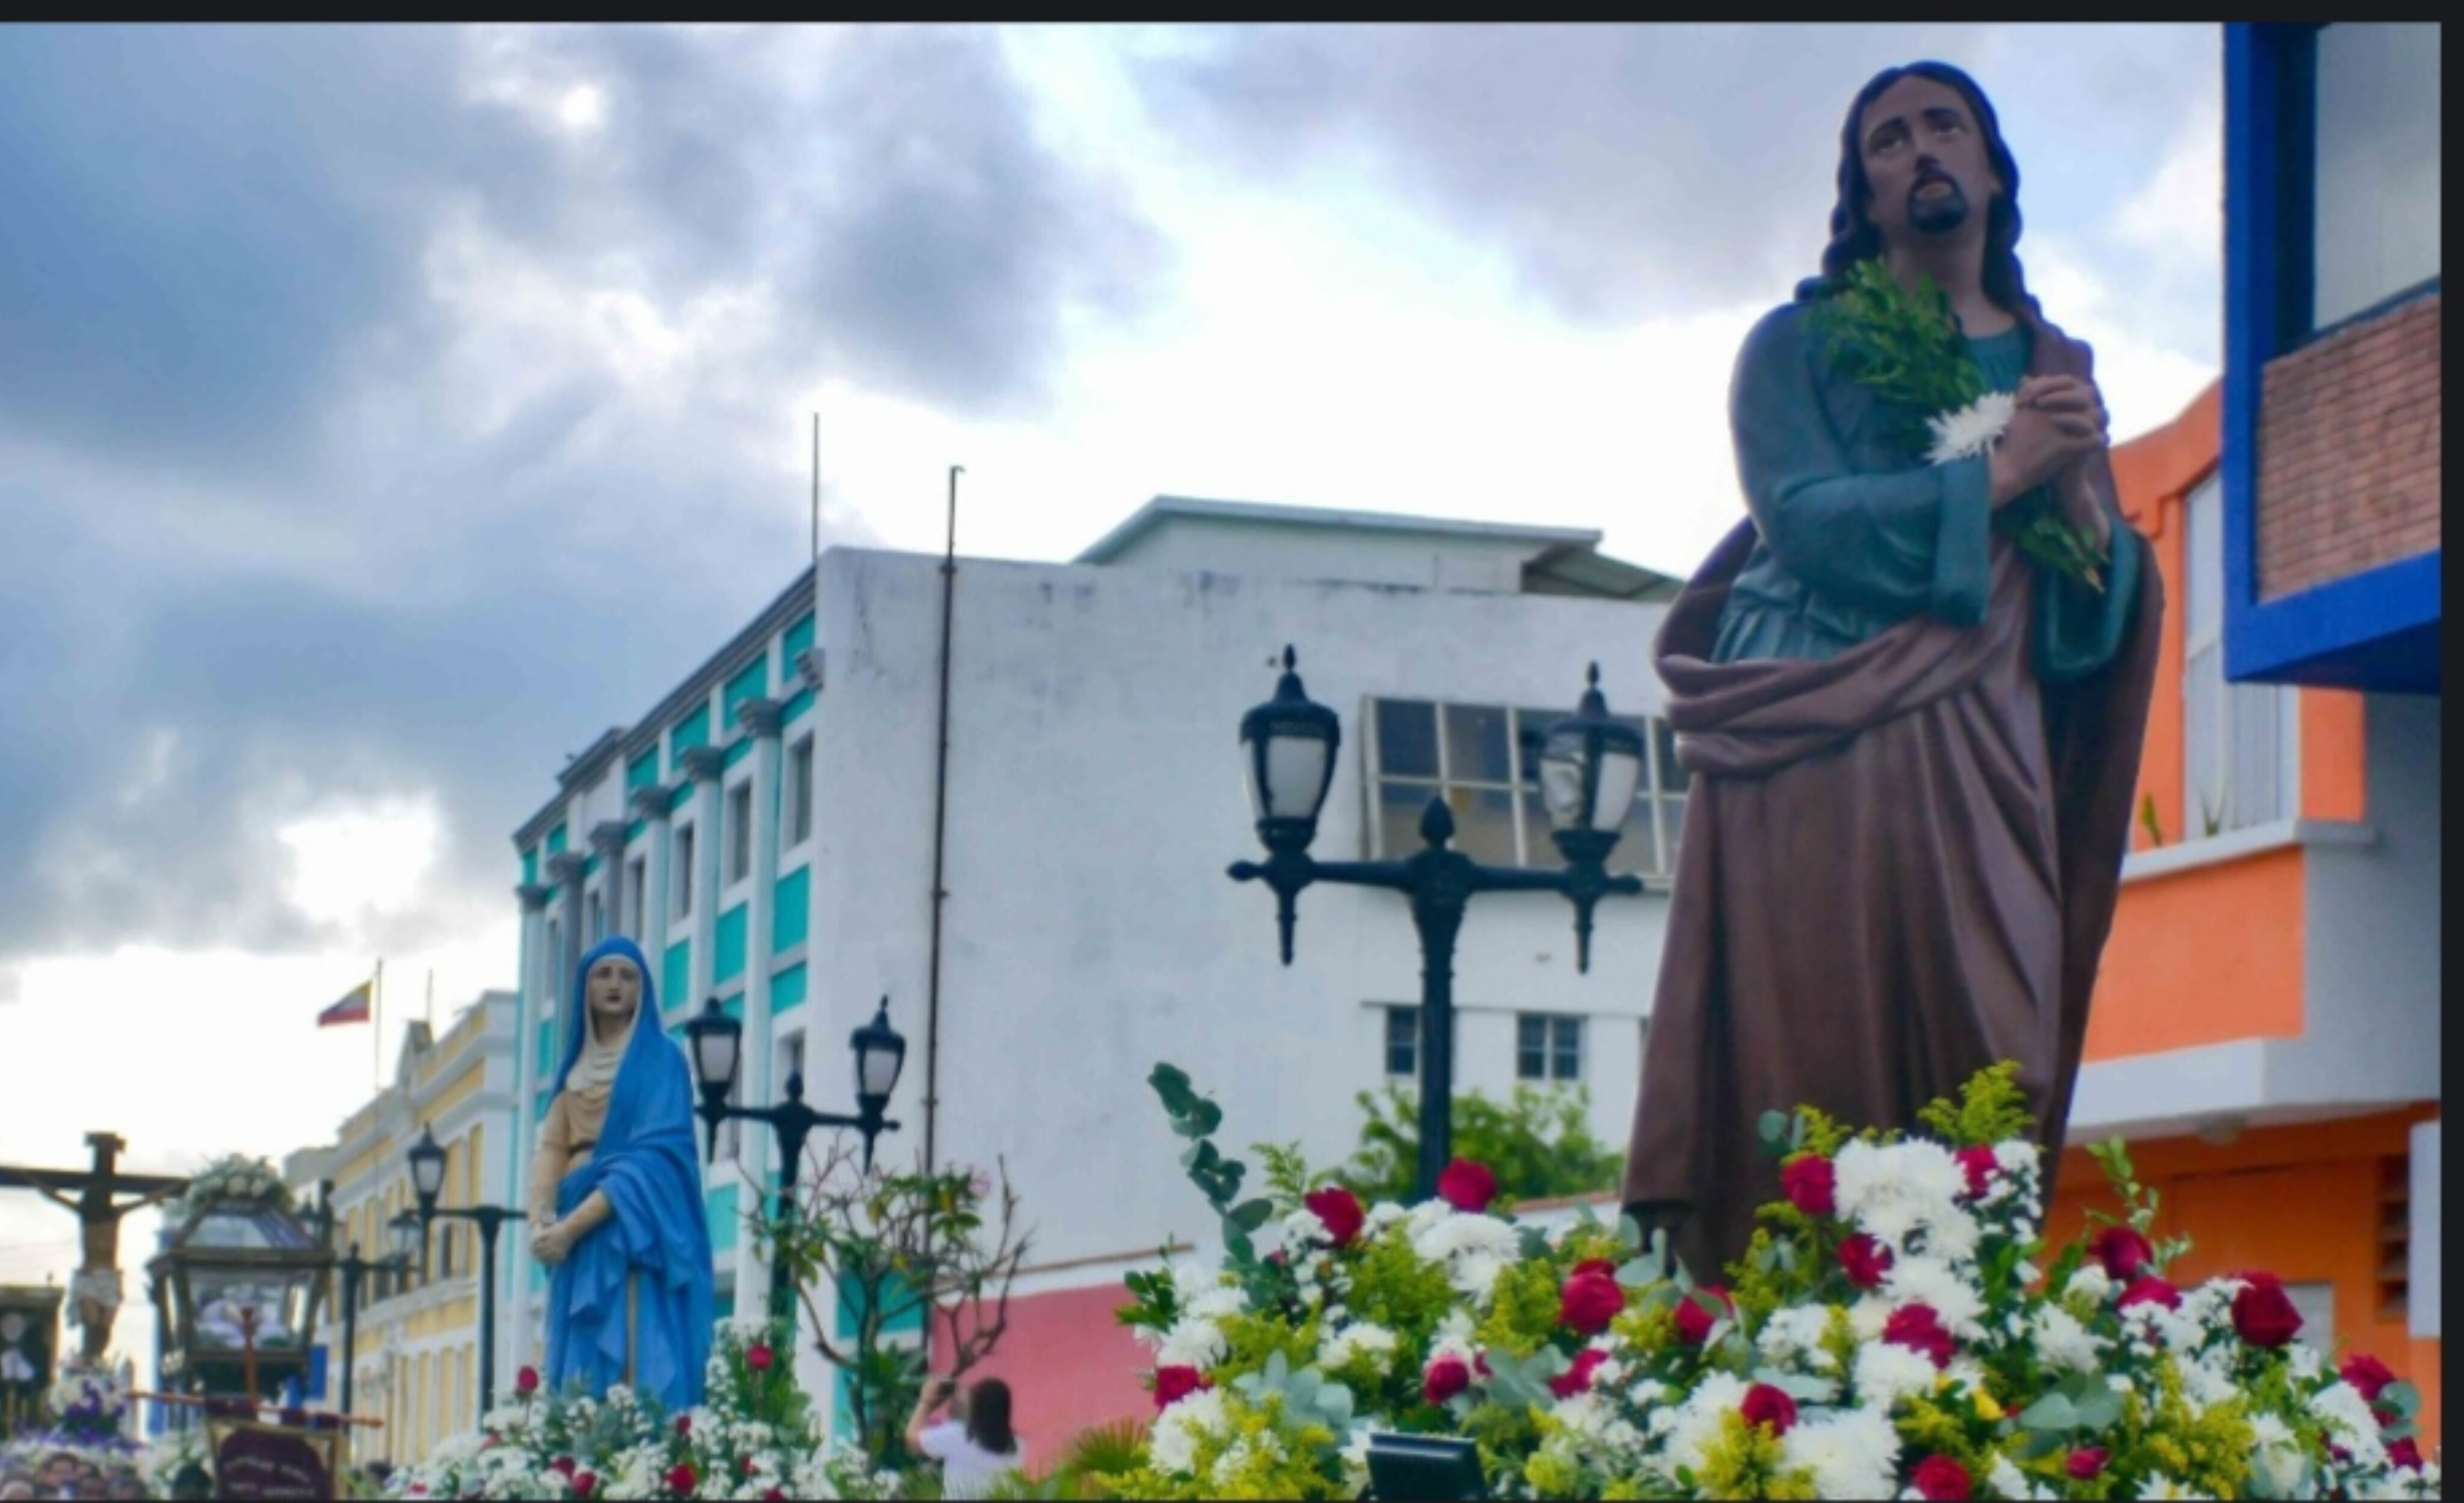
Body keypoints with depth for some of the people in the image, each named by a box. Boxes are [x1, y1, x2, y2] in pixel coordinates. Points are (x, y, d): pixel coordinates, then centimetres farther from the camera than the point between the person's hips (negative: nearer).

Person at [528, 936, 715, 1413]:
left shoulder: (660, 1058, 0)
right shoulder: (576, 1066, 19)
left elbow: (653, 1156, -11)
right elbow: (552, 1146, 8)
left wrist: (572, 1226, -17)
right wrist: (541, 1219, -13)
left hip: (635, 1234, -6)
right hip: (578, 1240, 6)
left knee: (635, 1369, -15)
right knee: (581, 1378, 0)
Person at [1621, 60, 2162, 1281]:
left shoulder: (2055, 369, 20)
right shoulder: (1800, 346, 9)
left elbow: (2101, 616, 14)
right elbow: (1803, 519, -9)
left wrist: (2078, 487, -6)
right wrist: (1996, 473, -9)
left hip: (1983, 769, 3)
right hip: (1821, 766, -3)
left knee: (1982, 1070, -6)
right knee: (1817, 1060, -11)